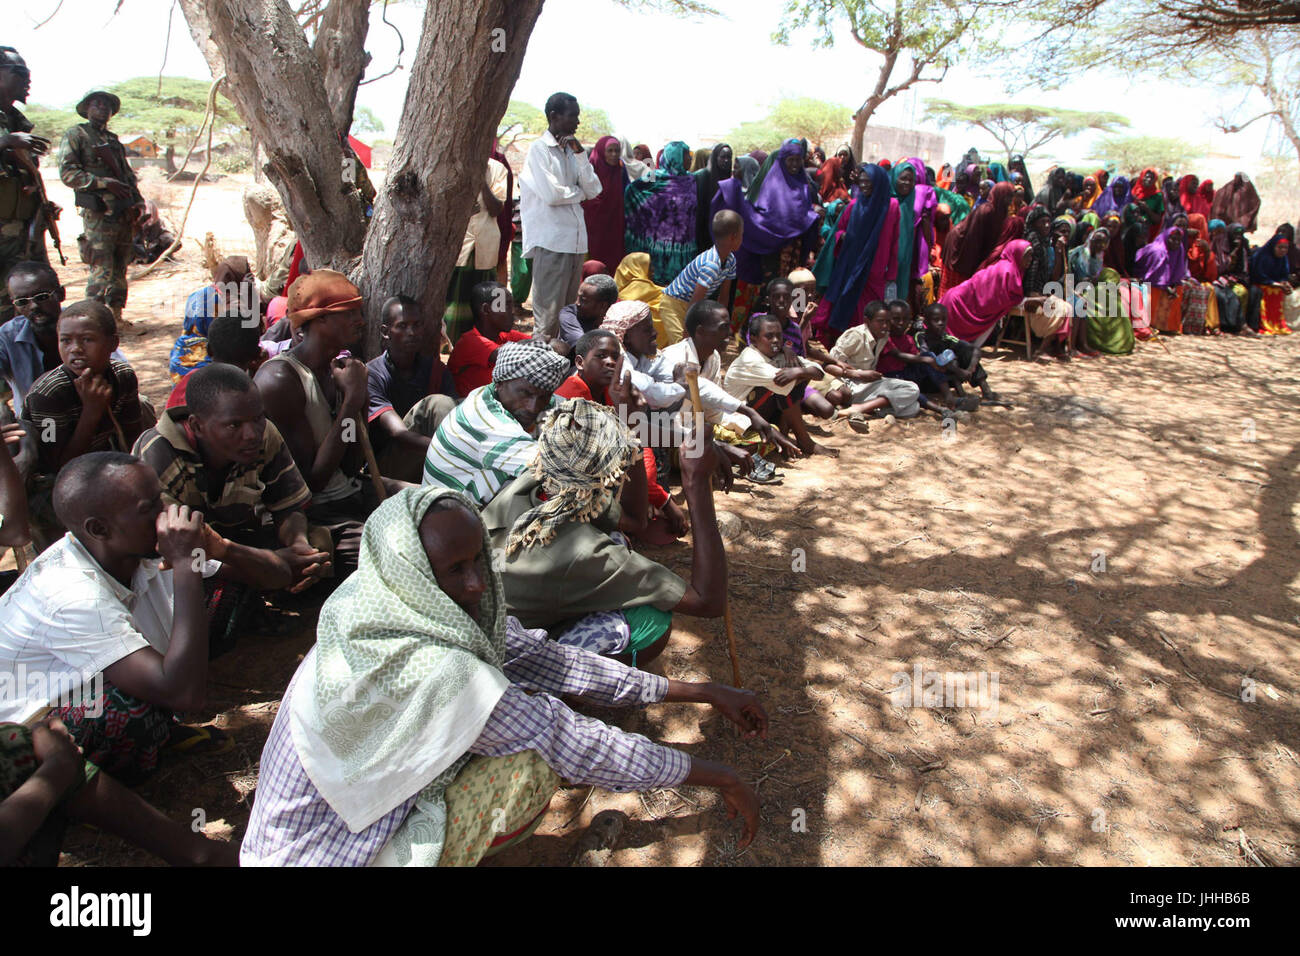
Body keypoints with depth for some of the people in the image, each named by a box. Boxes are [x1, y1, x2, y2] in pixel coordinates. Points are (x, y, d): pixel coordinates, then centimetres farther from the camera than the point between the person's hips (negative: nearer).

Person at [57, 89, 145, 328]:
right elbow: (67, 173, -8)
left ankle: (115, 314, 16)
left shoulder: (114, 139, 21)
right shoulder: (76, 136, 1)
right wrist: (105, 183, -17)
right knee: (102, 268, -12)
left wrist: (138, 202, 9)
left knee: (120, 267, 9)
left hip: (123, 213, 7)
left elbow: (128, 174, 25)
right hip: (98, 212, -7)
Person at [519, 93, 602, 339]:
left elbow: (594, 191, 8)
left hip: (576, 240, 7)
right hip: (551, 242, -7)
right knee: (548, 314, -7)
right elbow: (551, 194, -15)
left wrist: (580, 154, -1)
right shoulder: (539, 148, -4)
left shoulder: (572, 149, 17)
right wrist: (578, 192, 3)